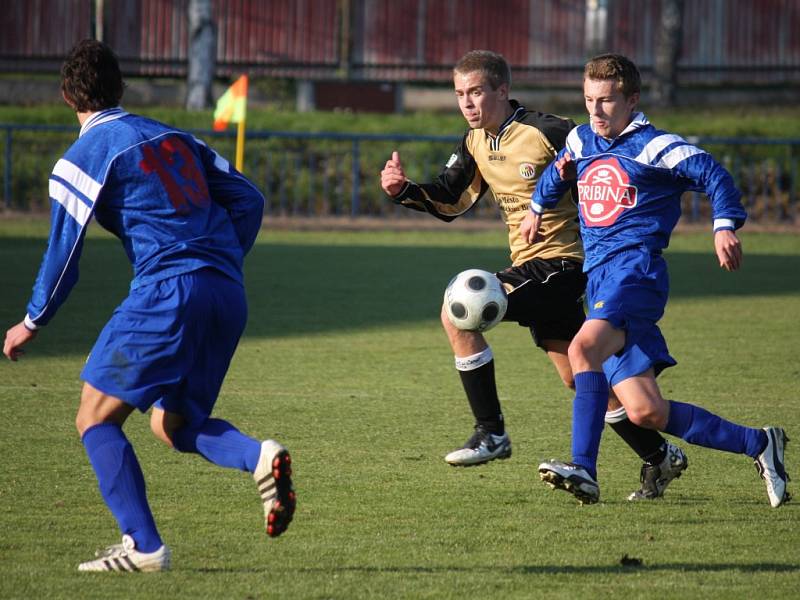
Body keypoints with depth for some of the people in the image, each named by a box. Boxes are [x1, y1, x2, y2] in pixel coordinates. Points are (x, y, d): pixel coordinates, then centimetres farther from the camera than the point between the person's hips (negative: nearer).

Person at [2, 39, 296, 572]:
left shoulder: (84, 157, 2)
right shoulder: (172, 137, 21)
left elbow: (65, 250, 0)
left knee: (96, 419, 2)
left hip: (168, 291, -7)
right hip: (229, 297, 7)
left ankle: (143, 546, -7)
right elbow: (249, 199, 18)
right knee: (172, 423, 19)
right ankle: (259, 457, -10)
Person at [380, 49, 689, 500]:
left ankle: (492, 434, -14)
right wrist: (405, 190, 0)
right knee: (579, 378, 12)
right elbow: (451, 202, 15)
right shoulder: (475, 144, 9)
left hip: (560, 263, -9)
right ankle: (660, 456, 24)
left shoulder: (546, 133, -16)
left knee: (458, 314, -21)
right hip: (530, 265, 9)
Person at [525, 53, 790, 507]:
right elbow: (559, 171, 39)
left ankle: (585, 470, -38)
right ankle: (759, 444, 12)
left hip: (635, 267, -7)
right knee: (646, 412, -2)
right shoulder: (580, 141, 17)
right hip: (598, 277, 7)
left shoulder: (654, 146, -3)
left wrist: (725, 225, -20)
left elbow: (712, 175, -8)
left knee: (584, 347, -34)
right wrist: (538, 208, 40)